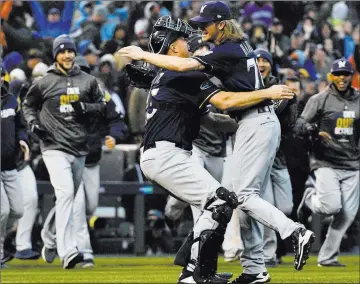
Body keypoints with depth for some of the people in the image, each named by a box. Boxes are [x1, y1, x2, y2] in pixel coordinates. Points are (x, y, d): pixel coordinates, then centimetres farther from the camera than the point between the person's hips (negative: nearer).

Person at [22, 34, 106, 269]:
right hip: (55, 147, -4)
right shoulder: (44, 83, 2)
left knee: (68, 200, 14)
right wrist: (33, 122, -4)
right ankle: (68, 252, -29)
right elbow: (29, 105, 15)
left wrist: (86, 108, -7)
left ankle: (51, 241, 33)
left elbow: (102, 105, 13)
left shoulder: (88, 81, 8)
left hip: (80, 149, 4)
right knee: (65, 193, -21)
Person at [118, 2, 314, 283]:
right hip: (262, 122, 10)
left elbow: (183, 65, -21)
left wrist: (143, 55, -12)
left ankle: (296, 232, -21)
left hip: (256, 124, -10)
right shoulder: (239, 47, 15)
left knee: (243, 195, -12)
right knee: (248, 195, 8)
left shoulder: (227, 51, -14)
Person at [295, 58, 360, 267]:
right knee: (331, 206, -20)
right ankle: (310, 198, 15)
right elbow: (300, 126, -7)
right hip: (326, 162, -4)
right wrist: (314, 130, -28)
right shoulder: (320, 100, -3)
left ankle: (328, 257, 8)